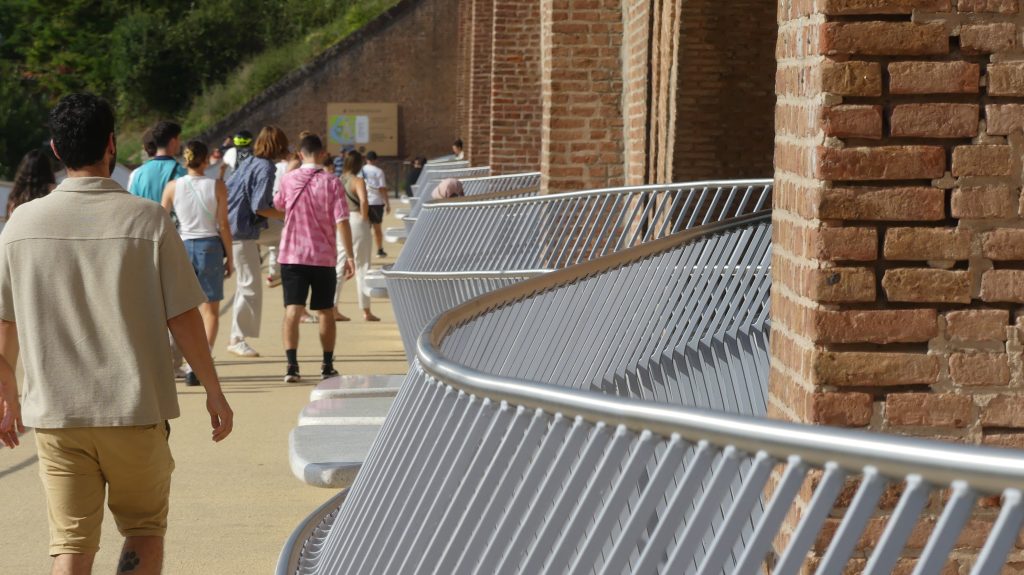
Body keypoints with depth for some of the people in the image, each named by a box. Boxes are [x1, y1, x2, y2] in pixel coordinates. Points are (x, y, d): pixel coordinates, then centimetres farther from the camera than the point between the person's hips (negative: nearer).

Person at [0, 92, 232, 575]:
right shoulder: (147, 219, -8)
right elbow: (182, 318, -7)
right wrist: (213, 390, 5)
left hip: (55, 413, 2)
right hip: (136, 409, -2)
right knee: (144, 531, 15)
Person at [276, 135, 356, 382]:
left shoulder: (288, 179, -1)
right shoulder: (331, 183, -6)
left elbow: (278, 206, 19)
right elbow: (342, 222, -12)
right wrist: (349, 255, -8)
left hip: (292, 257, 0)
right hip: (324, 258, 0)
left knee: (293, 310, -3)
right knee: (326, 312, 13)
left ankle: (292, 365, -17)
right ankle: (327, 366, 18)